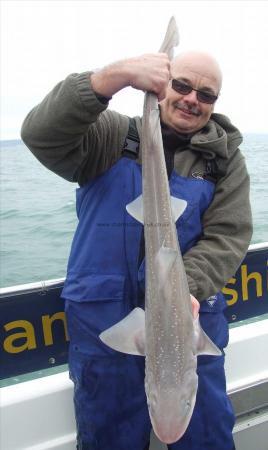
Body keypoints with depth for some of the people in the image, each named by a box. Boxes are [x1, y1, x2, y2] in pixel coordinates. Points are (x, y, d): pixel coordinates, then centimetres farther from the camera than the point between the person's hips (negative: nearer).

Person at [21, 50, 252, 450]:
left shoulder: (226, 160, 4)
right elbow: (41, 134, -19)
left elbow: (228, 236, -5)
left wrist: (188, 289, -23)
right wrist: (113, 77, -32)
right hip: (105, 320, -1)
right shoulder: (111, 137, -2)